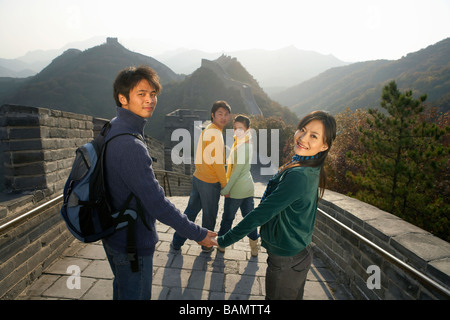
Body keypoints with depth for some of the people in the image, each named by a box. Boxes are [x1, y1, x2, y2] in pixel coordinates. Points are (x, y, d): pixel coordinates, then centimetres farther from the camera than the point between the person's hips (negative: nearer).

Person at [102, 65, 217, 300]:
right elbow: (157, 204, -30)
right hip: (132, 244, -9)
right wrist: (198, 234, -20)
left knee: (122, 289, 31)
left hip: (113, 234, 9)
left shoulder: (112, 129, 1)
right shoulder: (130, 145, -32)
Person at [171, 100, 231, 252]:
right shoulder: (215, 133, -19)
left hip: (198, 177, 8)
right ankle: (207, 245, 33)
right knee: (209, 215, 12)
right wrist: (225, 185, -11)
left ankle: (177, 242, 30)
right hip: (210, 182, -8)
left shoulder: (207, 130, 10)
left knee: (190, 211, 18)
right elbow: (217, 162, -20)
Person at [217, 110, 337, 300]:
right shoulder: (310, 170, -1)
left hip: (286, 261, -8)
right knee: (294, 296, 28)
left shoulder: (298, 176, -31)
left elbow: (262, 213, -28)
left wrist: (223, 240, -19)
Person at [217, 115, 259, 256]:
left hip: (237, 189, -8)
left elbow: (237, 171, -20)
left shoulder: (242, 147, -21)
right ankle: (254, 247, 27)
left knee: (227, 217, 10)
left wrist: (226, 189, -15)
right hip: (248, 187, 9)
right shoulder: (247, 143, 8)